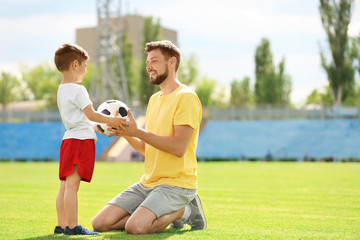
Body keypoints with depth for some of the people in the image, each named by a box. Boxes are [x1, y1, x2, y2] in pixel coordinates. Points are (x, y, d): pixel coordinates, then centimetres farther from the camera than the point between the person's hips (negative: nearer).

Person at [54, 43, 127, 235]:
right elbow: (91, 115, -14)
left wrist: (99, 127, 24)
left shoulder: (62, 90, 18)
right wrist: (111, 120, -3)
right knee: (72, 185, -11)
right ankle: (72, 226, -11)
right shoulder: (77, 90, -11)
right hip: (81, 139, -10)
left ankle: (62, 225, 13)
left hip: (69, 139, 10)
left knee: (65, 185, 10)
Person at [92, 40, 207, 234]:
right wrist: (126, 134, 0)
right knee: (100, 223, -3)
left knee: (135, 227, -29)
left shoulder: (186, 97, -10)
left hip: (176, 183, -8)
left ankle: (184, 210, -1)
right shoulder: (154, 99, 18)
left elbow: (179, 147, -20)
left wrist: (137, 132, -19)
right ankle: (170, 213, 8)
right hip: (147, 182, 9)